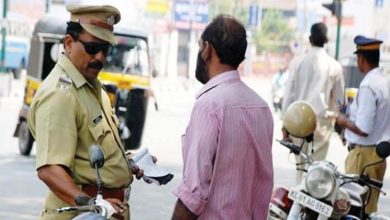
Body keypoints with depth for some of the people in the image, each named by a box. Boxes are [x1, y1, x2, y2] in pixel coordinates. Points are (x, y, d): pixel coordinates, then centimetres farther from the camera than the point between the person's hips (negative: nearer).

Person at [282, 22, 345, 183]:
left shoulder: (299, 63, -1)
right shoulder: (334, 66, -3)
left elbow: (289, 94, 0)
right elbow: (340, 98, 3)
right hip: (322, 120, -2)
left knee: (301, 164, 13)